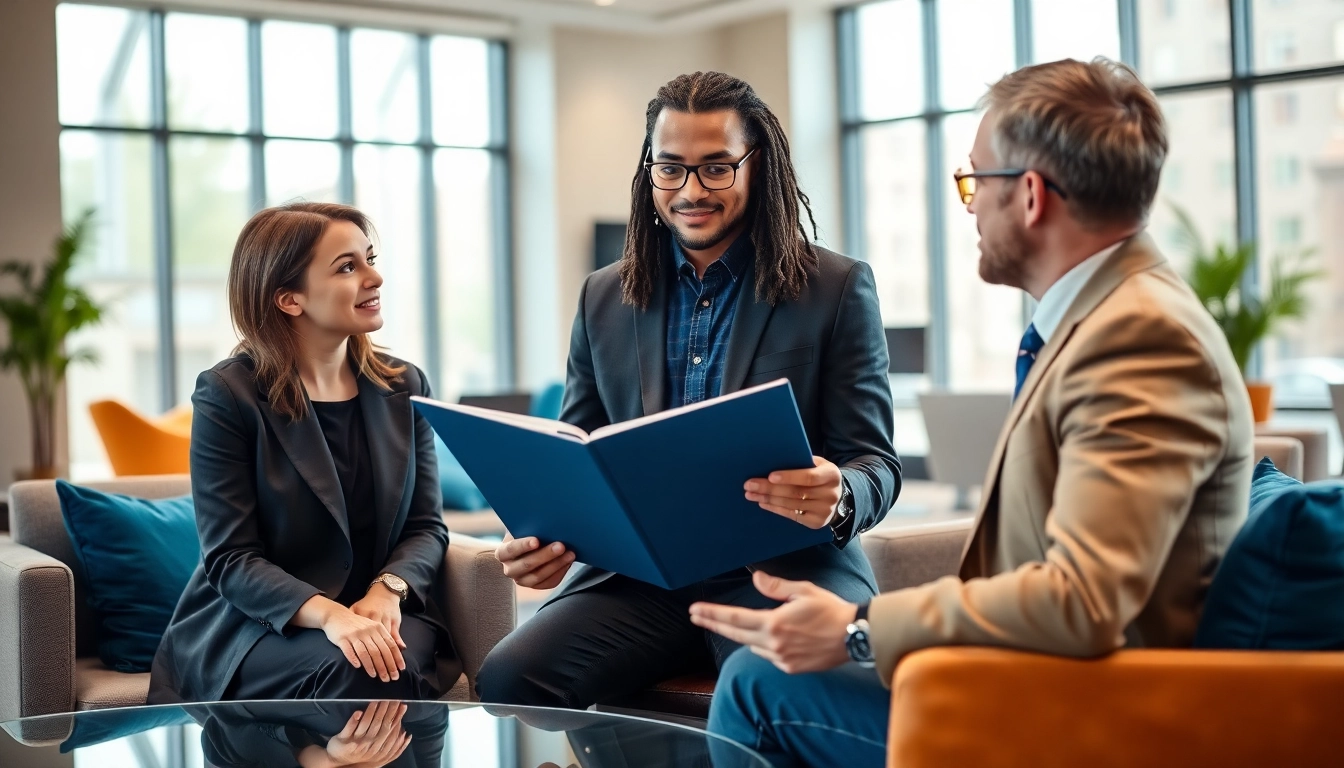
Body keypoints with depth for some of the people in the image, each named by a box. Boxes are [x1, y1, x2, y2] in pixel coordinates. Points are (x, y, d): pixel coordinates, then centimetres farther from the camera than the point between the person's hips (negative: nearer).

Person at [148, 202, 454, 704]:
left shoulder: (404, 388, 8)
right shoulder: (228, 396, -7)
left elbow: (426, 526, 6)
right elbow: (230, 559, -12)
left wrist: (388, 589, -17)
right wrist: (329, 614, -29)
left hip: (378, 611, 4)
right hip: (252, 628, -3)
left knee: (401, 663, -31)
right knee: (353, 670, -34)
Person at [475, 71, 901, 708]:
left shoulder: (839, 290, 4)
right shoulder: (603, 299, 14)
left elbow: (875, 463, 1)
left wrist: (837, 500, -24)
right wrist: (546, 536, -7)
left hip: (786, 570, -3)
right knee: (507, 677, -23)